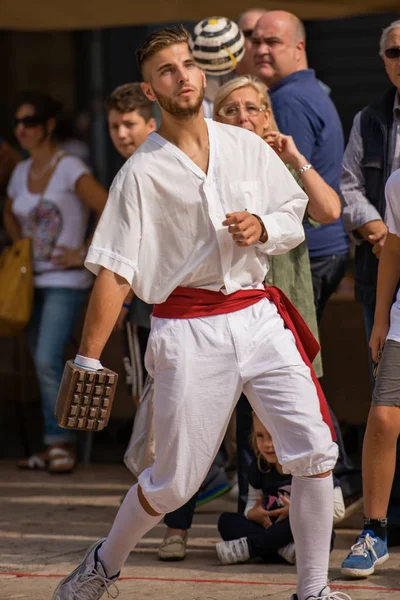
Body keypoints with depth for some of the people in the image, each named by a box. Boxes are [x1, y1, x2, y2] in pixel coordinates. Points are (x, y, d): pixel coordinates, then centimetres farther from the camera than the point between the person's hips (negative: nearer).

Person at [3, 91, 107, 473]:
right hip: (34, 281, 7)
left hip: (66, 282, -7)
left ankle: (60, 443, -10)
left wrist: (85, 254, -13)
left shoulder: (69, 169, -10)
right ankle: (57, 446, 14)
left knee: (47, 360, -17)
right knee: (43, 365, 7)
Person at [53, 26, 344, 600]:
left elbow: (296, 218, 15)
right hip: (189, 331, -3)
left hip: (259, 316, 3)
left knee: (315, 451, -7)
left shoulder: (248, 147, 6)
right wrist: (88, 359, -10)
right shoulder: (141, 172, -4)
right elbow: (113, 272, -5)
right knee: (173, 482, 1)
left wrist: (262, 228, -8)